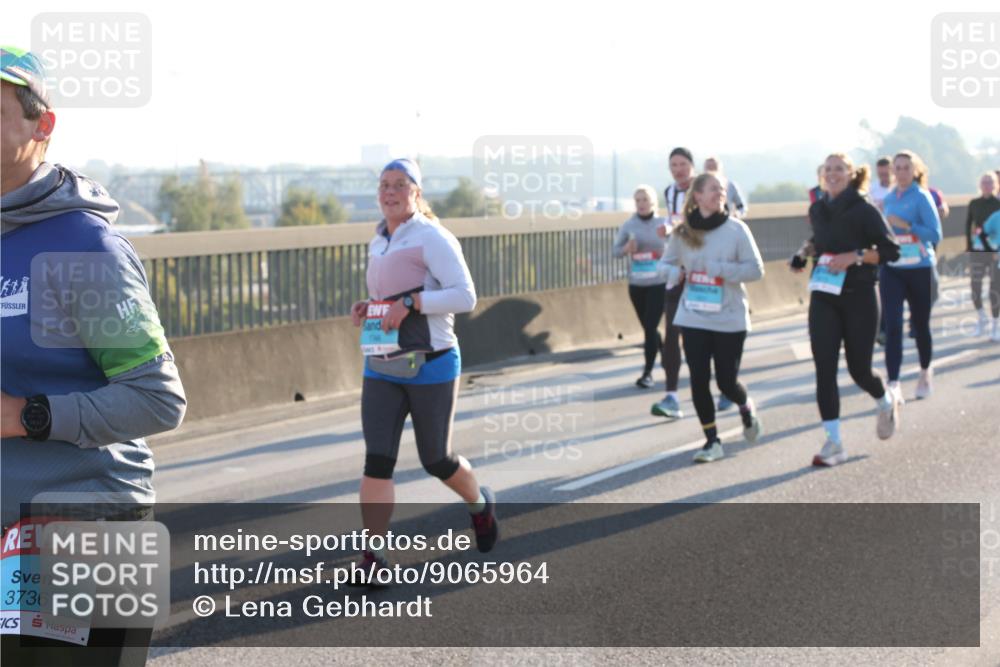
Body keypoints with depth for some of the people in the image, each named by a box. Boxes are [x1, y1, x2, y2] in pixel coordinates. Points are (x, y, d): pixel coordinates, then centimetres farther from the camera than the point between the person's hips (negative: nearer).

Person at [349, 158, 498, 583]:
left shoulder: (431, 238, -11)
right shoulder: (379, 244, 11)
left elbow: (465, 296, -18)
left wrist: (409, 303, -25)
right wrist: (367, 309, 6)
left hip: (430, 366, -5)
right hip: (382, 369, 5)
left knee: (435, 460, 8)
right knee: (377, 460, -6)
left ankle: (480, 505, 39)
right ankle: (373, 556, -3)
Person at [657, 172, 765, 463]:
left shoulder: (736, 229, -7)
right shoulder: (682, 232, 0)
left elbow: (756, 269, -8)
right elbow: (666, 264, 11)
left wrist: (720, 269, -19)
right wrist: (676, 273, -12)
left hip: (730, 319, -2)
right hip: (693, 317, 2)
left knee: (726, 382, 1)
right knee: (699, 380, -3)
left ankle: (746, 407, 37)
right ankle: (712, 441, 12)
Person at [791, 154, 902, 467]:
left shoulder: (864, 210, -10)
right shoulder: (818, 210, 7)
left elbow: (890, 250, -11)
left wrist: (855, 257, -21)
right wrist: (805, 251, 7)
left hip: (859, 298, -4)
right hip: (823, 298, 4)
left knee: (859, 369, 3)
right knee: (824, 370, -6)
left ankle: (887, 403, 38)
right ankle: (834, 443, -2)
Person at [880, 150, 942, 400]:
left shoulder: (921, 197, -8)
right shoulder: (889, 199, 7)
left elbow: (935, 234, -15)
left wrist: (905, 225, -22)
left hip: (919, 269, -3)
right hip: (891, 270, 3)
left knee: (920, 324, 11)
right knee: (892, 325, -10)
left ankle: (926, 373, 35)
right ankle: (893, 385, -14)